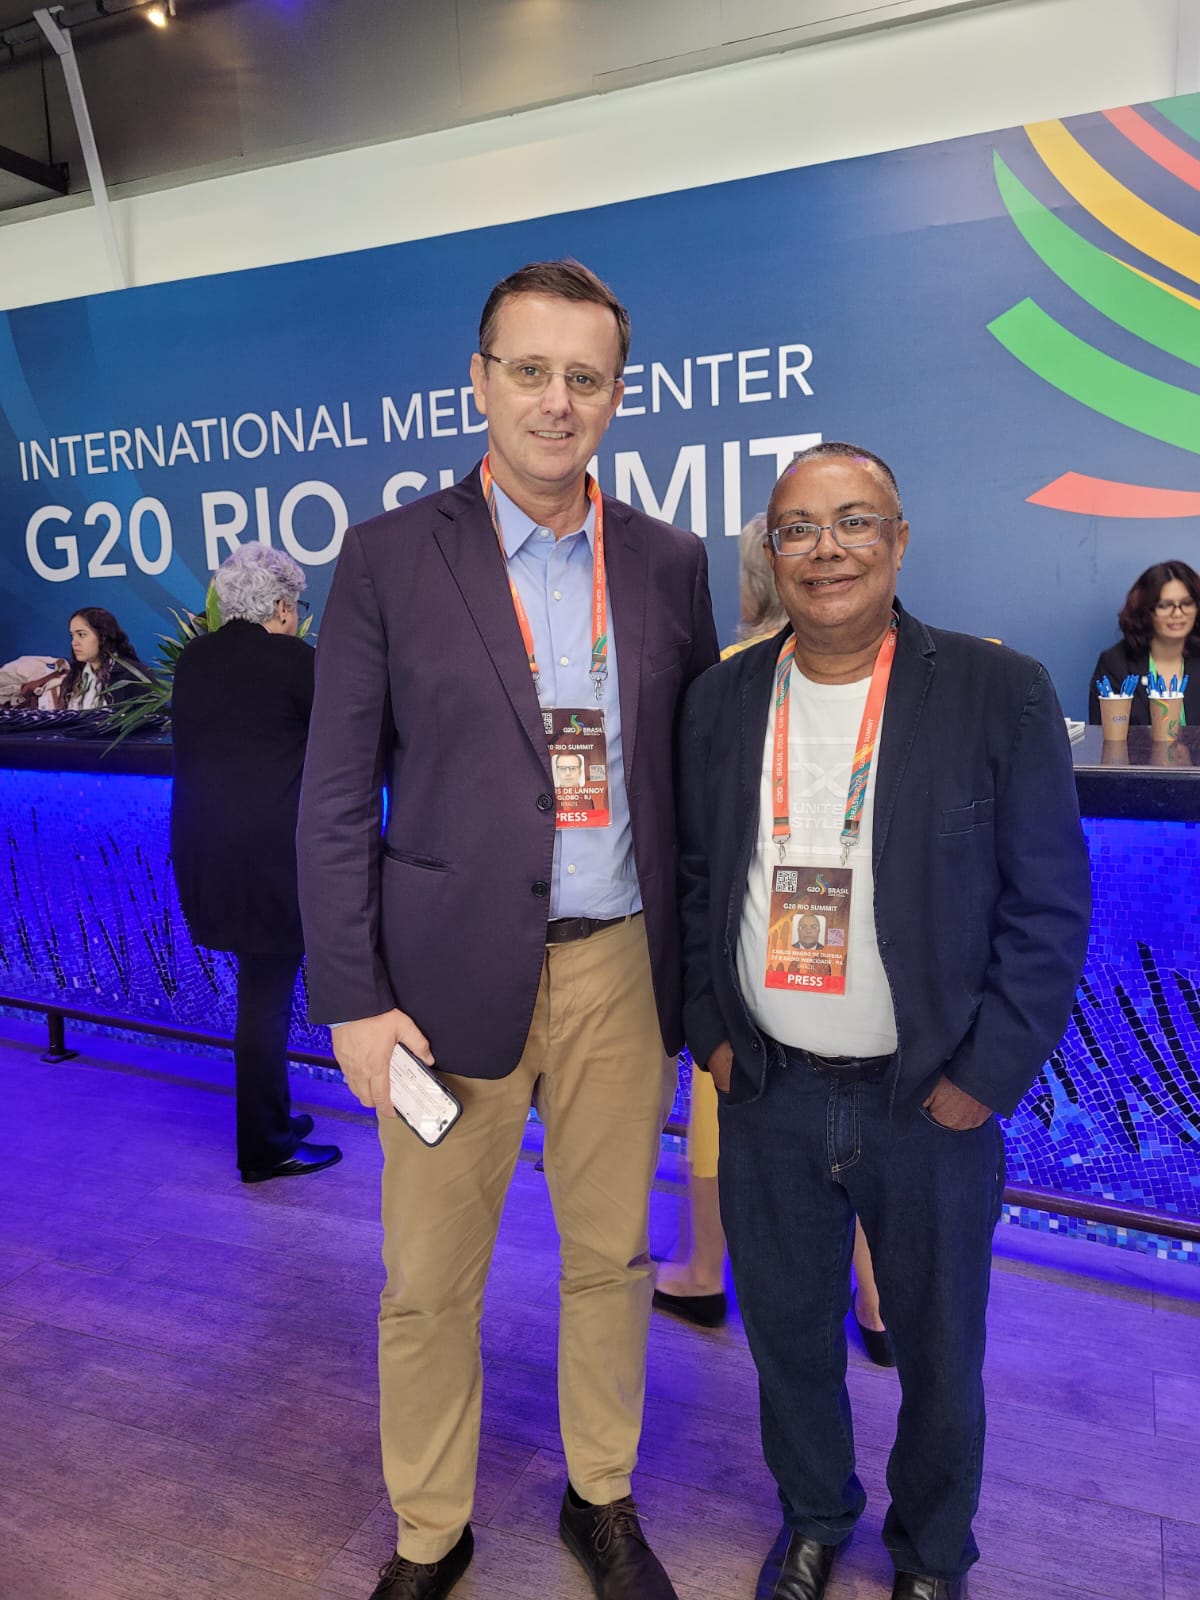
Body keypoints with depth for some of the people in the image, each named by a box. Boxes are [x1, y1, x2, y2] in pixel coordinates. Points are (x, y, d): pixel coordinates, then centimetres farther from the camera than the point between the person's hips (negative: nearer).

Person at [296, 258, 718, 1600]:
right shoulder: (389, 559, -3)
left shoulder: (670, 564, 5)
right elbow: (335, 799, -4)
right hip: (453, 972, -2)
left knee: (611, 1258, 17)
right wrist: (353, 1000, -8)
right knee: (428, 1282, 11)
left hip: (621, 970, 3)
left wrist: (694, 972, 7)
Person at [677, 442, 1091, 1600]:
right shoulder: (722, 701, 0)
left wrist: (983, 1079, -11)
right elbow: (694, 880, 7)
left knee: (940, 1357, 18)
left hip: (930, 1106, -2)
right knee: (788, 1336, 20)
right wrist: (710, 1032, 1)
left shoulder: (999, 694, -10)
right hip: (766, 1094, 3)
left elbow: (1049, 906, -8)